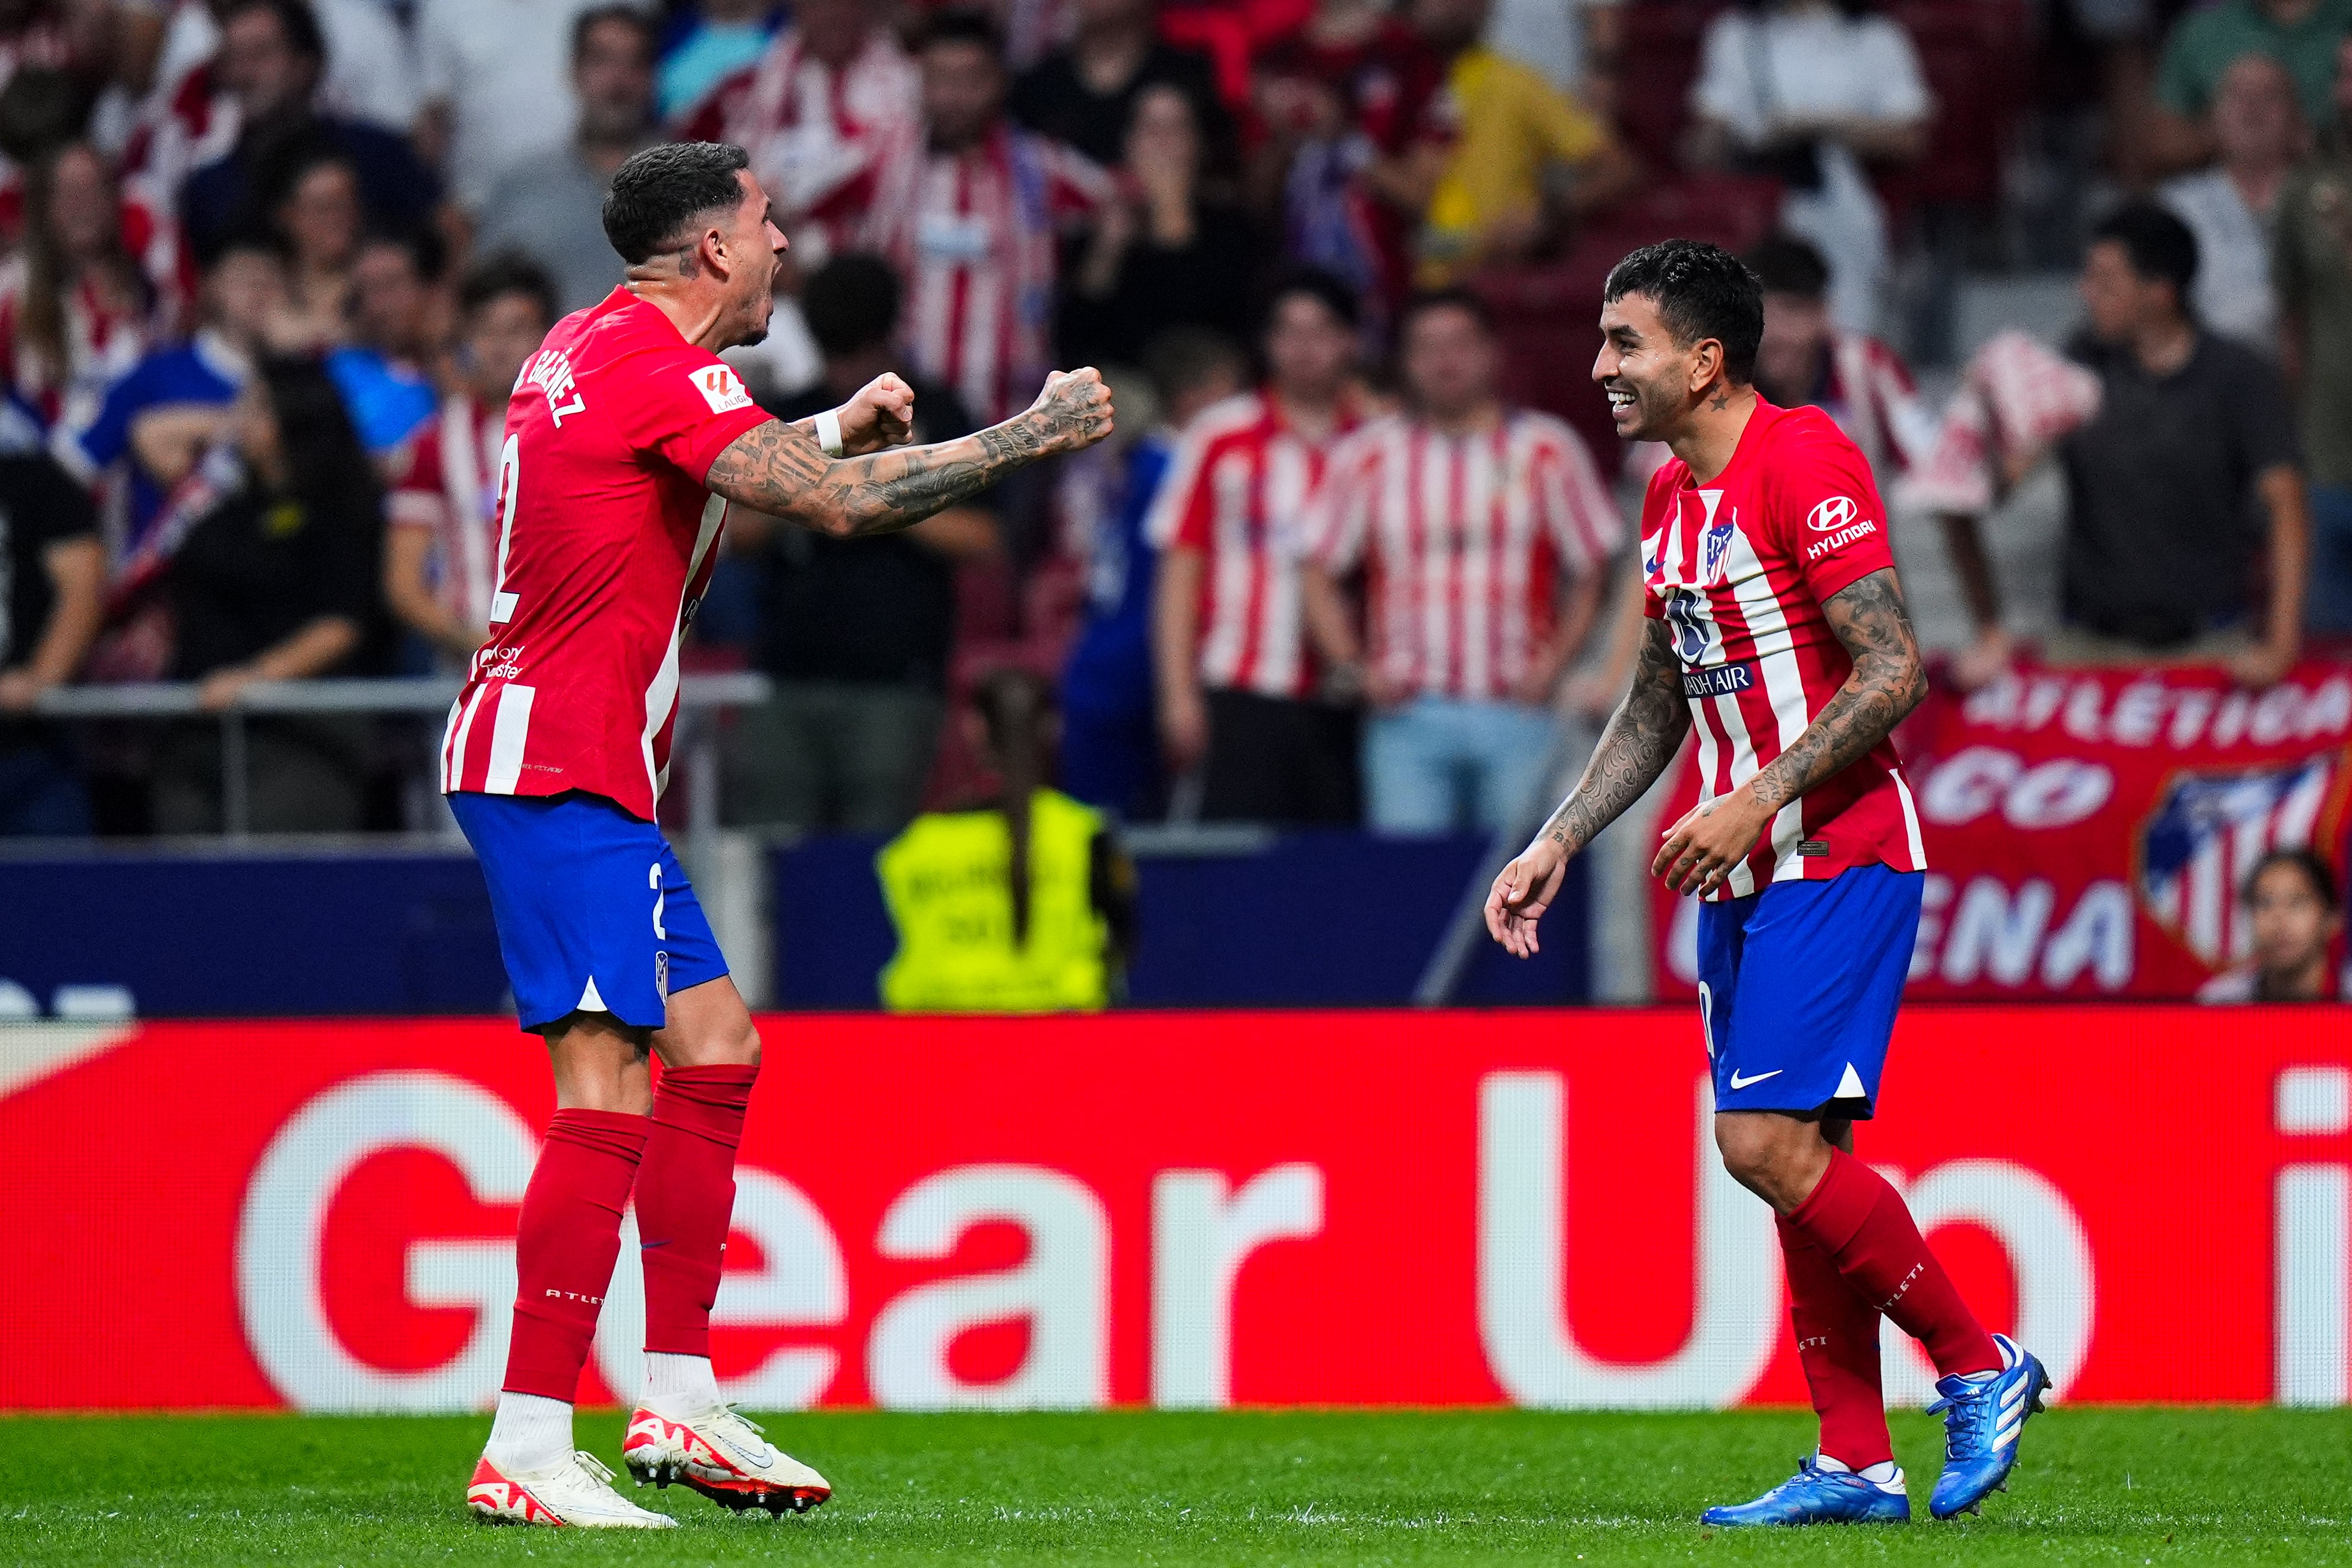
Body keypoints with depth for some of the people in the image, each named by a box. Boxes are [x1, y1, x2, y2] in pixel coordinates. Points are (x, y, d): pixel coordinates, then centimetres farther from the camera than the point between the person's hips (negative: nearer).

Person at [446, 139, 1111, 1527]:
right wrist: (1036, 435, -13)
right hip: (563, 772, -11)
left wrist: (837, 426, 25)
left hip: (573, 767, 11)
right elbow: (836, 505, -22)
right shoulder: (655, 365, -14)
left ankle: (680, 1406, 15)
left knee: (717, 1045, 13)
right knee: (609, 1088, -15)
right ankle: (527, 1453, -20)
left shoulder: (598, 350, 17)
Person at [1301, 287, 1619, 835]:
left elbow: (1592, 571, 7)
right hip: (1409, 717, 1)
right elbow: (1318, 573, 10)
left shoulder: (1548, 450, 6)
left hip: (1518, 713, 0)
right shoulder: (1367, 456, 8)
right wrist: (1352, 667, -3)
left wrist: (1555, 662, -6)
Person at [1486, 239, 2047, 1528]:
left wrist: (1758, 800, -22)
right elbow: (1660, 702, 24)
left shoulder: (1802, 461, -14)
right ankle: (1855, 1463, 8)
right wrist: (1557, 843, 16)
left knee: (1770, 1141, -16)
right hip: (1740, 872, 9)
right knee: (1790, 1154, 5)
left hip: (1837, 854, -9)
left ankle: (1978, 1368, -2)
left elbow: (1894, 671, -19)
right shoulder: (1671, 500, 13)